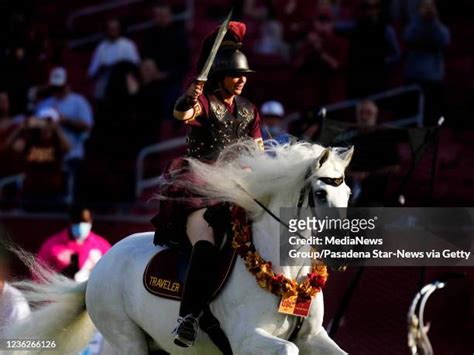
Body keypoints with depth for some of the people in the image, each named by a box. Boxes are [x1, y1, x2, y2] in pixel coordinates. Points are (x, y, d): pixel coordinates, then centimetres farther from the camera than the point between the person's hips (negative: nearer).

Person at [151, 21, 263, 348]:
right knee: (206, 246, -30)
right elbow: (182, 114, -22)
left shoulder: (248, 111, 20)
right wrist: (189, 99, -44)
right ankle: (189, 317, -38)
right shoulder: (204, 102, 0)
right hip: (198, 189, -8)